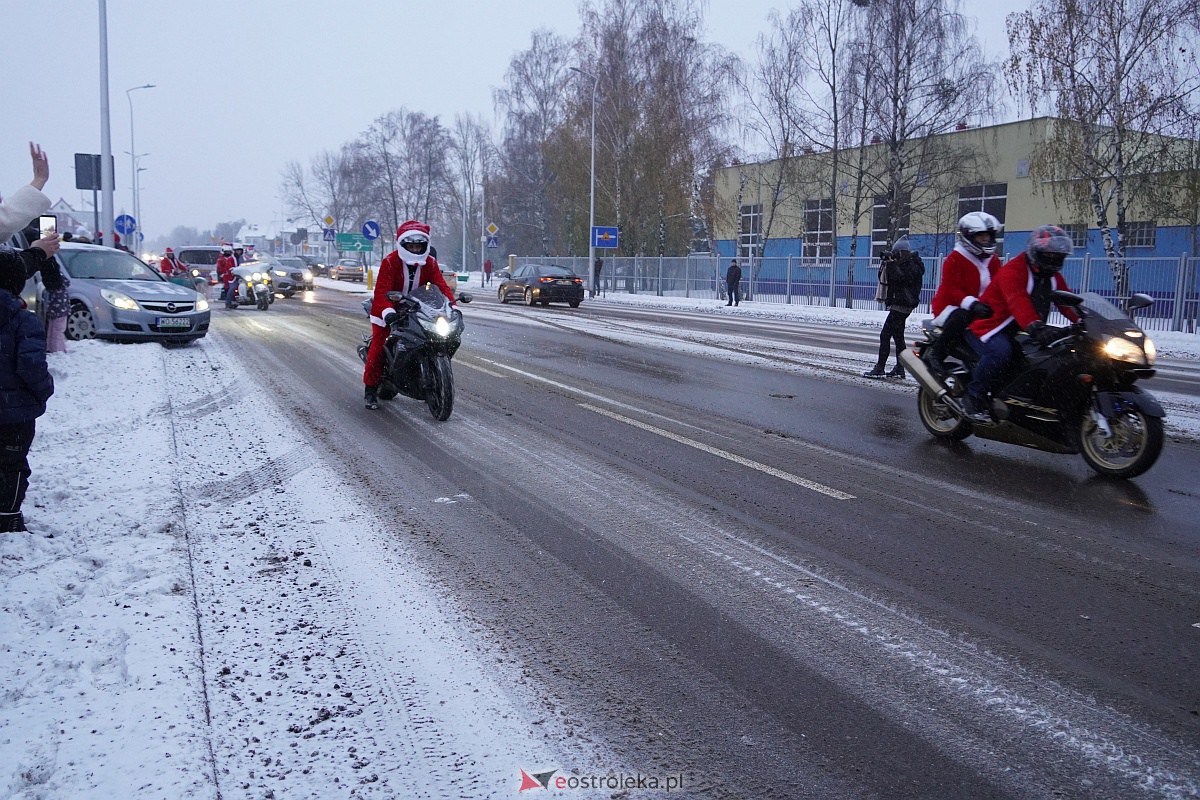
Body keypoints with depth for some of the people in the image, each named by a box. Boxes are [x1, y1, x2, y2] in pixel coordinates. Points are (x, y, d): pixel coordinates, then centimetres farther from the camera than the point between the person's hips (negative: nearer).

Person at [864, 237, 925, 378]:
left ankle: (879, 368, -14)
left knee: (885, 335, -13)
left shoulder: (914, 266, -10)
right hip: (899, 305, 10)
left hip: (902, 305, -10)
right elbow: (887, 279, 13)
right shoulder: (902, 264, 17)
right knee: (898, 337, 12)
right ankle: (899, 369, 17)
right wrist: (885, 263, 0)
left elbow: (899, 277, -24)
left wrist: (891, 263, -21)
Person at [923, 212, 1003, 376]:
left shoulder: (993, 260, 14)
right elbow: (951, 290, -20)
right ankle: (935, 353, -29)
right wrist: (971, 304, -36)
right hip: (950, 306, -7)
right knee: (961, 318, -40)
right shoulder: (955, 259, -9)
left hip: (982, 308, 7)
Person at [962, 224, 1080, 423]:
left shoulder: (1054, 277, 14)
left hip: (1019, 332, 9)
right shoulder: (1012, 271, -18)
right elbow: (1018, 302, -35)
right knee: (1000, 352, -38)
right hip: (990, 327, -9)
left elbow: (1068, 302, 5)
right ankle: (974, 399, -26)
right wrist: (1035, 327, -52)